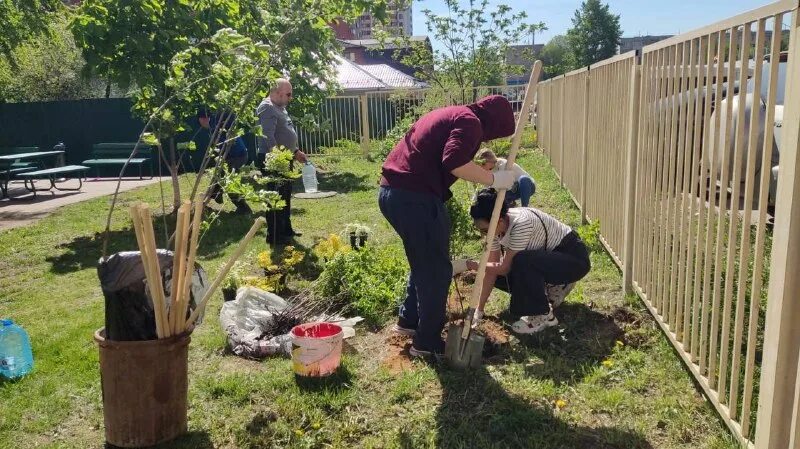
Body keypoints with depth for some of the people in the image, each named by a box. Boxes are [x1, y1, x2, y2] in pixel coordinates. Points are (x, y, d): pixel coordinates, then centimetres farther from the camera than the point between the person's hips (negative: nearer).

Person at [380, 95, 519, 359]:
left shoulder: (452, 115, 24)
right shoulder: (470, 121, -6)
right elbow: (455, 162, -23)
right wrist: (494, 179, -11)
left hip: (393, 191, 10)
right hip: (414, 197, -10)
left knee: (425, 262, 26)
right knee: (437, 270, 3)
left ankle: (409, 319, 38)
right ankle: (428, 343, 14)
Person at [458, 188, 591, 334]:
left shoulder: (521, 224, -33)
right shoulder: (495, 226, -10)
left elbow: (504, 267, -27)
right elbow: (492, 267, -7)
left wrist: (470, 265, -25)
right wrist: (479, 310, -7)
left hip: (574, 257, -8)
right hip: (549, 255, 8)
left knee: (521, 262, -34)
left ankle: (544, 316, -14)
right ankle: (553, 287, 13)